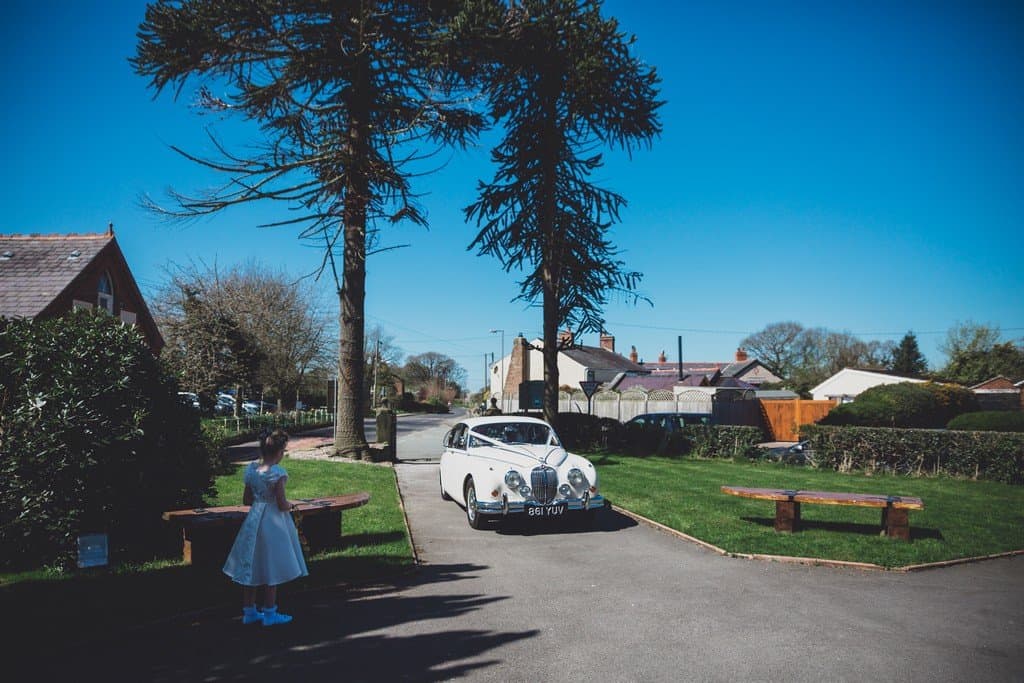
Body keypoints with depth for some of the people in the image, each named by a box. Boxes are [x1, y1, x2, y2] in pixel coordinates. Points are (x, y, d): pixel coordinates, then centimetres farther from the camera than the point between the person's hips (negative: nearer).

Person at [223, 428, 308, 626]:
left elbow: (246, 500, 8)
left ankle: (248, 611, 22)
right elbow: (282, 504, -18)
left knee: (251, 567, 13)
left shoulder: (251, 469, 2)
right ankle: (269, 613, 11)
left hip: (253, 520, 7)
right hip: (273, 523, -7)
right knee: (271, 570, 3)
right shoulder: (277, 473, -18)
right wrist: (290, 505, 2)